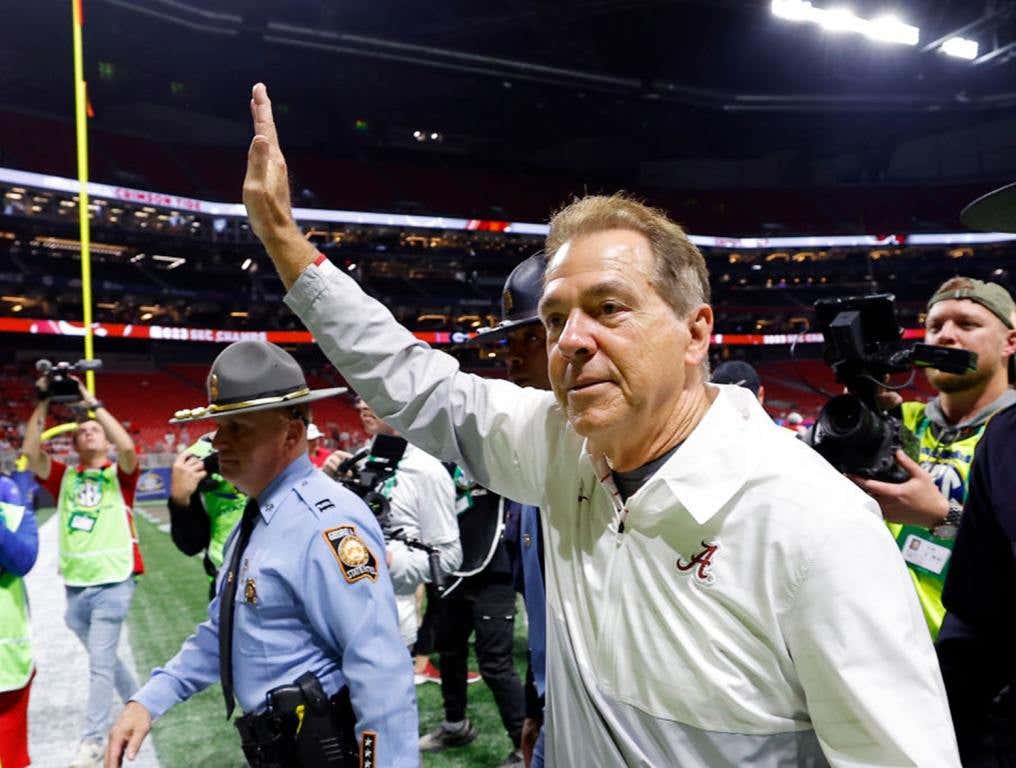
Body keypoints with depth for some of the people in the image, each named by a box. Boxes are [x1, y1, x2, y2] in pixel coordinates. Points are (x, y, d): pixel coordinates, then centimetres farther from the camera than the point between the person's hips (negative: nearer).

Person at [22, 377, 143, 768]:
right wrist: (43, 404, -9)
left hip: (113, 583, -4)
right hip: (75, 585, 5)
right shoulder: (64, 477, 9)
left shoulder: (119, 474, 1)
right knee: (104, 658, 18)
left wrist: (93, 403, -15)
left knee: (100, 662, -4)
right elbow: (31, 453, -6)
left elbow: (127, 446, -20)